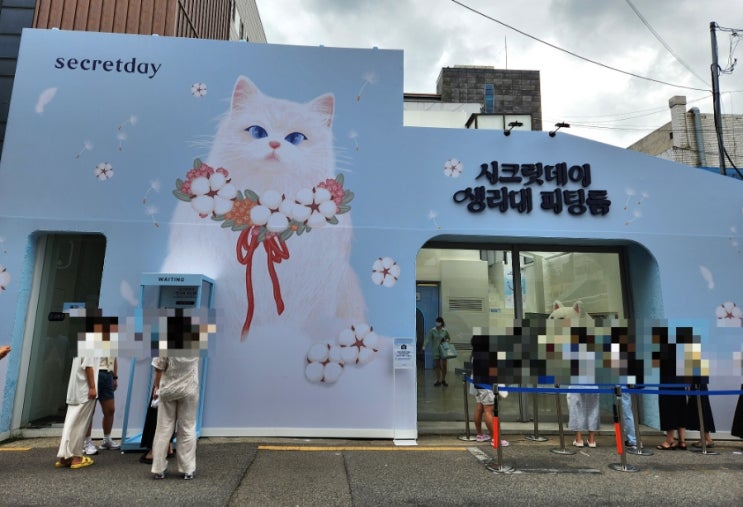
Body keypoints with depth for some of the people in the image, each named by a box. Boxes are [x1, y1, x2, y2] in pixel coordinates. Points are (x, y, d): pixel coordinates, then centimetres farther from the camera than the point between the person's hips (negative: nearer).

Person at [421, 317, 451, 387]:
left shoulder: (445, 331, 0)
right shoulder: (432, 330, -6)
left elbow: (449, 338, 16)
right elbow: (428, 338, -16)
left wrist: (447, 340, -8)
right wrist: (424, 346, -30)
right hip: (436, 350, -1)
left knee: (444, 365, 2)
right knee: (437, 366, 3)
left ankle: (443, 380, 19)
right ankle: (438, 381, 15)